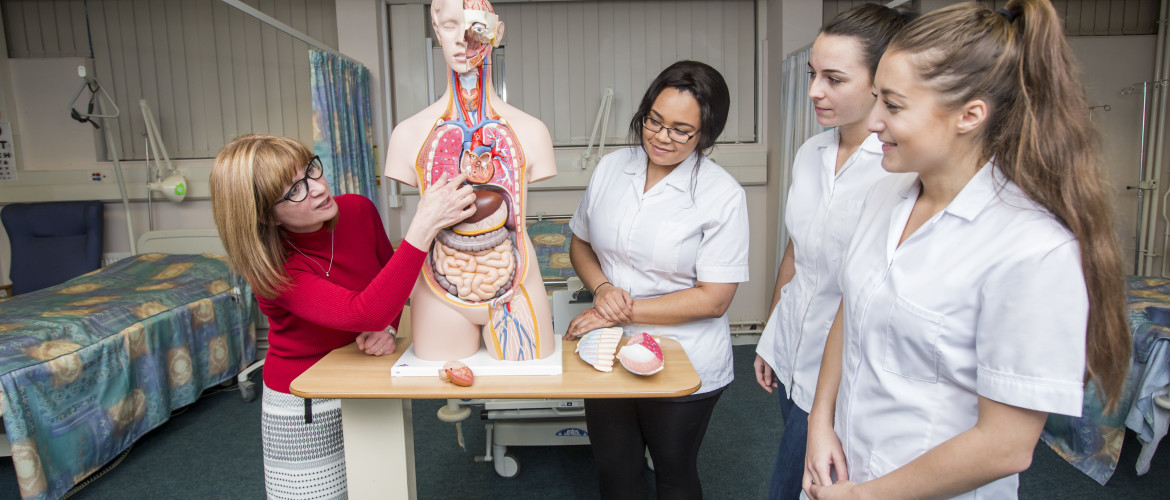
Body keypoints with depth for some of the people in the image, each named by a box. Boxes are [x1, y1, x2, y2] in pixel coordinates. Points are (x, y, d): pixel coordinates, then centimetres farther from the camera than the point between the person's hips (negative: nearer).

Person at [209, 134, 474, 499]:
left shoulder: (357, 211, -11)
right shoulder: (270, 267, -24)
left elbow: (389, 280, 7)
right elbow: (363, 312, -38)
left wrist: (387, 327, -14)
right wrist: (425, 225, -43)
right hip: (303, 412, -4)